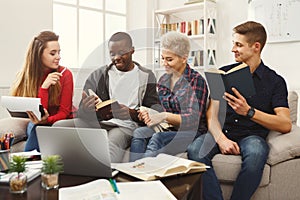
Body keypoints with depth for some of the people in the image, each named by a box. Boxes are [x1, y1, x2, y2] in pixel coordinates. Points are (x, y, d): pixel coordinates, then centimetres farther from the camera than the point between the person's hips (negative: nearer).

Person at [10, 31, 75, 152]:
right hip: (39, 125, 1)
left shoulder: (65, 74, -12)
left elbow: (64, 112, -10)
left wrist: (46, 120, -30)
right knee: (35, 128, -31)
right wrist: (44, 87, -28)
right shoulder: (26, 77, -9)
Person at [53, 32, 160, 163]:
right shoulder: (98, 75, 14)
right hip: (98, 122, 4)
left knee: (111, 145, -39)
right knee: (58, 126, -21)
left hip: (127, 125, -3)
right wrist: (85, 109, -20)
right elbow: (81, 112, 7)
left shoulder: (146, 77, 9)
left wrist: (131, 113, -21)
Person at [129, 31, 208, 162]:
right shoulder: (163, 80, 14)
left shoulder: (196, 81, -6)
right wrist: (150, 115, -5)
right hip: (169, 130, 6)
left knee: (157, 138, -34)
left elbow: (193, 120, -12)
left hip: (192, 133, -5)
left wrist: (165, 116, -26)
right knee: (139, 133, -25)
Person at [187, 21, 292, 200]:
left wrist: (249, 111, -22)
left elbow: (286, 125, -8)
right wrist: (221, 138, -16)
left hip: (251, 136, -2)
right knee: (195, 150, -30)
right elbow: (212, 113, 5)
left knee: (256, 153, -38)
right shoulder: (224, 73, 13)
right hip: (222, 132, 2)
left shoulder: (275, 81, 5)